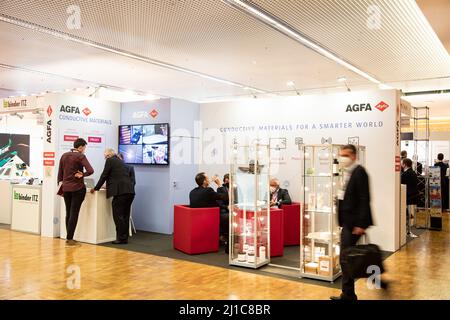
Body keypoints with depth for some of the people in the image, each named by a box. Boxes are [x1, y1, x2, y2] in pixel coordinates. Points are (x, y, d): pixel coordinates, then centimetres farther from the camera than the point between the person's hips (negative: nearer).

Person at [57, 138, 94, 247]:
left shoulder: (64, 156, 8)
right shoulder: (80, 156, -10)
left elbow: (60, 173, 12)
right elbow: (90, 170, -22)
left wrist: (61, 183, 20)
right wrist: (82, 175, -6)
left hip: (66, 188, 6)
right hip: (77, 188, -6)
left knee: (68, 213, 13)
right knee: (74, 214, -2)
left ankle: (68, 238, 17)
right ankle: (69, 239, 0)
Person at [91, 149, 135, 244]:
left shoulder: (110, 160, 1)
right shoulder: (121, 161, 24)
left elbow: (104, 175, 0)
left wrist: (96, 188, 9)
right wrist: (109, 185, 41)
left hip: (121, 191, -8)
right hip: (130, 191, 8)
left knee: (118, 215, -3)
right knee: (125, 216, 12)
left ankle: (121, 238, -3)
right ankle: (124, 238, 16)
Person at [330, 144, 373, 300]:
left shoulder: (359, 172, -14)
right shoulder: (347, 172, 13)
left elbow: (364, 199, -19)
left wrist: (360, 224, -22)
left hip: (354, 223, -9)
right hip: (347, 222, 9)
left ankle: (348, 295, 8)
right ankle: (348, 294, 25)